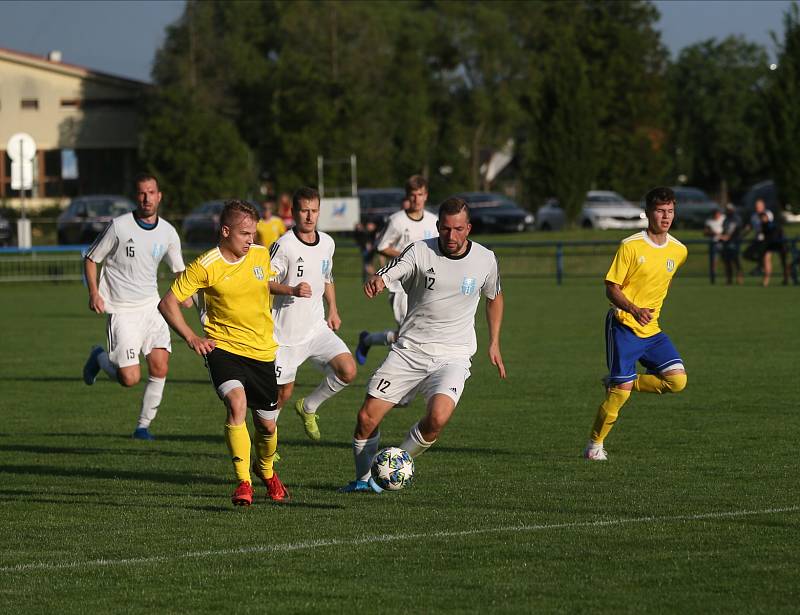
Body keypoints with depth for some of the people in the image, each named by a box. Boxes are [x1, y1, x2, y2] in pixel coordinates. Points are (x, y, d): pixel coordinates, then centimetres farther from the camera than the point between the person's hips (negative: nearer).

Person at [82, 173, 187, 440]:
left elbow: (179, 269, 15)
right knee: (130, 378, -12)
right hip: (122, 310, -4)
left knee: (160, 368, -5)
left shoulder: (168, 232, 2)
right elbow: (90, 259, 0)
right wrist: (94, 293, -13)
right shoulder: (119, 227, -11)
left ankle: (143, 425, 13)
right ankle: (99, 357, 21)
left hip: (151, 307, 4)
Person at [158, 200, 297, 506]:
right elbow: (167, 303, -10)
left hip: (262, 351, 4)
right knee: (237, 403, -29)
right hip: (223, 347, -4)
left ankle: (266, 470, 44)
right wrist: (190, 337, -18)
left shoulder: (261, 254, 1)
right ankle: (243, 483, -21)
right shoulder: (205, 266, -14)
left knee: (267, 425, 10)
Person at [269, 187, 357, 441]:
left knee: (347, 370, -13)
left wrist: (333, 310, 15)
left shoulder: (327, 243, 5)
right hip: (286, 332, -5)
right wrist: (292, 290, -30)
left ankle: (308, 407, 12)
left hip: (317, 328, 5)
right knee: (283, 392, 1)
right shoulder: (284, 246, -15)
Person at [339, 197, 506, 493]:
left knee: (438, 417, -27)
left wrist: (494, 343, 17)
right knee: (368, 416, -6)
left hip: (453, 356, 0)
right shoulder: (420, 252, -7)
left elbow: (494, 297, 20)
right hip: (409, 351, 0)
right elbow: (384, 277, -19)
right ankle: (363, 478, 18)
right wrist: (376, 281, -43)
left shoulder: (485, 259, 0)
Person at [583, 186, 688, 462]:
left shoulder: (679, 251, 4)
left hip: (651, 330, 5)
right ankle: (595, 444, 11)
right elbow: (611, 288, -11)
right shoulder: (630, 246, -11)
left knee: (677, 380, -12)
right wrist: (634, 309, -27)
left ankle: (618, 384, 9)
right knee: (620, 392, -9)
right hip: (623, 326, -5)